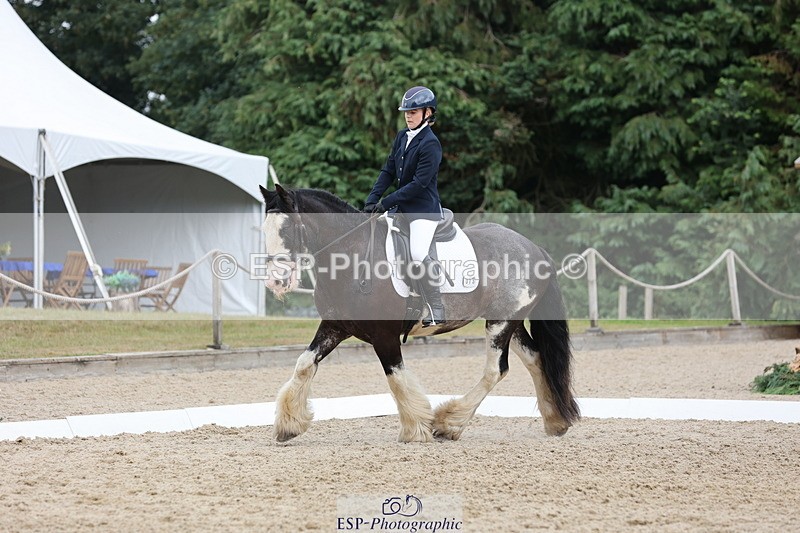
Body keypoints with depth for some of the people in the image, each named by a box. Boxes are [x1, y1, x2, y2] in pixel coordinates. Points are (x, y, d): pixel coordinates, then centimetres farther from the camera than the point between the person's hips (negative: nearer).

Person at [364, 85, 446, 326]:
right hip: (402, 207, 9)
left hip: (424, 208, -9)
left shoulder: (430, 144, -15)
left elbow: (419, 183, -20)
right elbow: (388, 171, 12)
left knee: (418, 255, -24)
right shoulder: (402, 137, 11)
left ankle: (437, 311, -16)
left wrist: (387, 202, -20)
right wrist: (372, 198, -2)